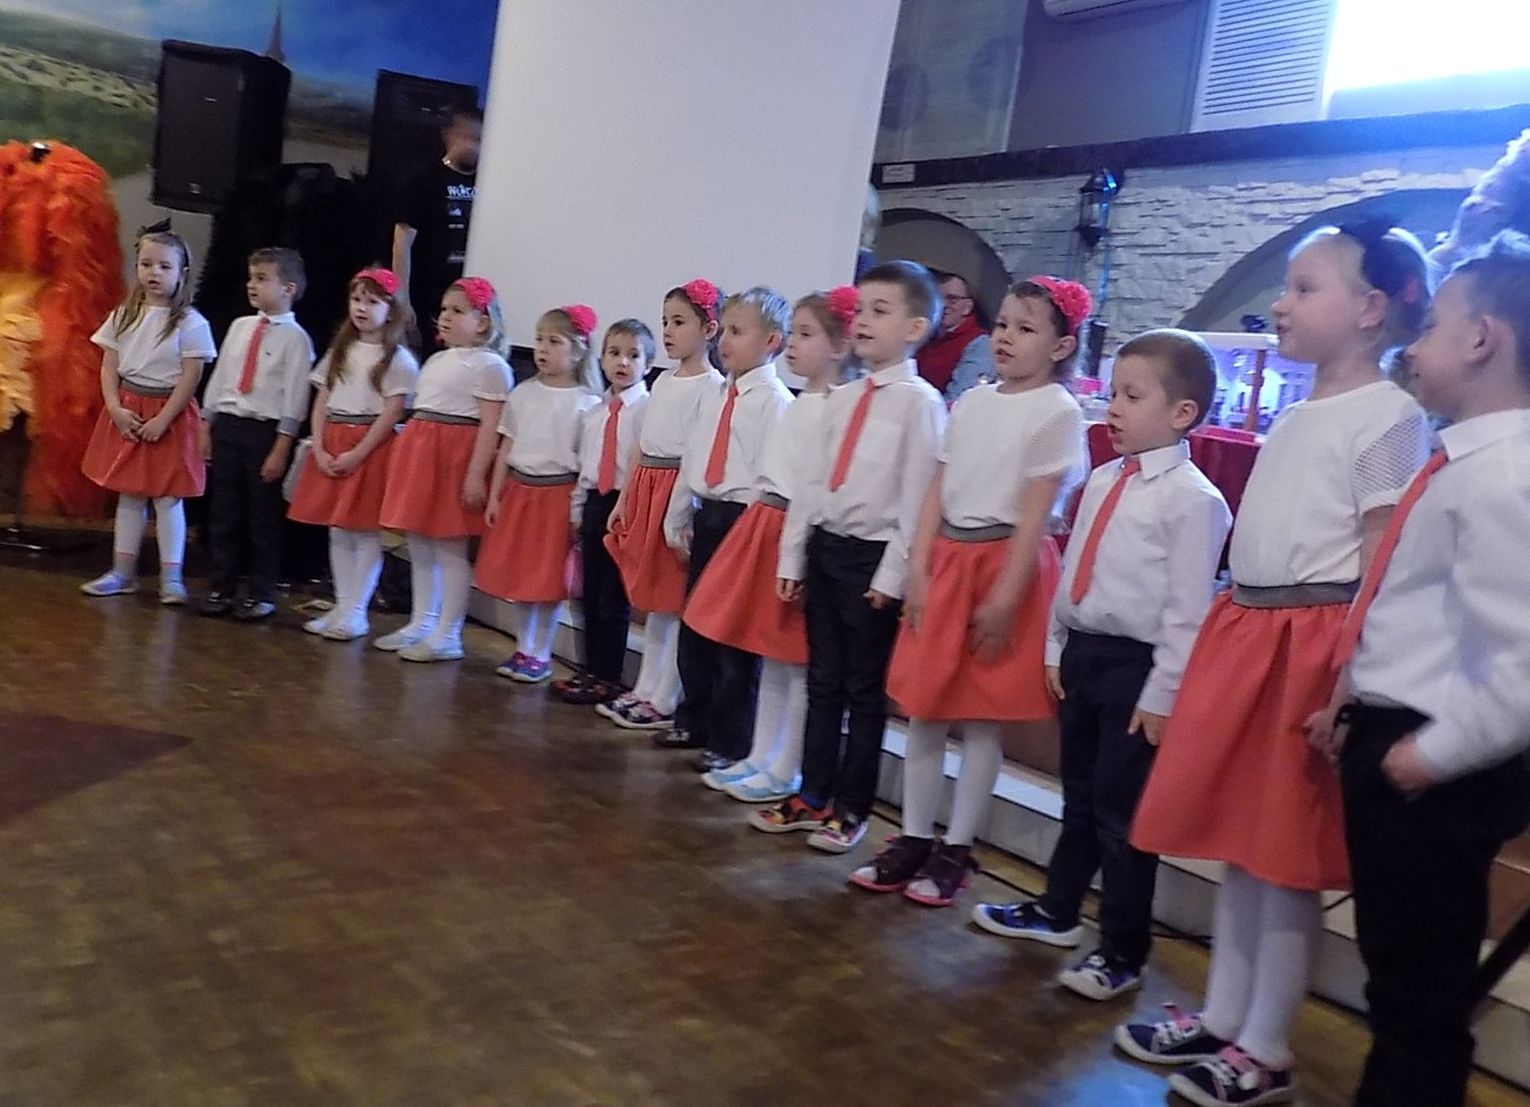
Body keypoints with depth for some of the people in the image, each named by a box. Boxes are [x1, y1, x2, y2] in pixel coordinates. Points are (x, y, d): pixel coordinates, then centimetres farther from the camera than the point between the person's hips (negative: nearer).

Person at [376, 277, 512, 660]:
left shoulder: (489, 366, -10)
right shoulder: (436, 361, 18)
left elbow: (491, 425, -17)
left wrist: (476, 474, -23)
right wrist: (408, 460, 21)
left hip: (458, 457, -9)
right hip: (422, 454, 9)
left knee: (450, 548, -3)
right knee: (419, 545, 13)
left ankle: (447, 635, 5)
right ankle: (420, 623, 24)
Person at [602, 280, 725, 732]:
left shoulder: (712, 386, -9)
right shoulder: (663, 381, 14)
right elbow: (642, 447, 16)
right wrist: (624, 499, 14)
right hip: (645, 492, 8)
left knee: (674, 602, -1)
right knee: (651, 600, 14)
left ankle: (664, 702, 7)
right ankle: (645, 690, 24)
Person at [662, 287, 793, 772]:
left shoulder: (775, 401, -11)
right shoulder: (714, 397, 14)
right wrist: (678, 522, 17)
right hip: (706, 518, 8)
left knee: (735, 635, 0)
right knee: (693, 625, 16)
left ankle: (729, 742, 10)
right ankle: (693, 722, 31)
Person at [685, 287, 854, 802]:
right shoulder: (799, 404, 15)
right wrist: (758, 529, 17)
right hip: (763, 526, 9)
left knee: (795, 662, 1)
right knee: (770, 657, 15)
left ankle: (782, 773, 9)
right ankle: (759, 759, 24)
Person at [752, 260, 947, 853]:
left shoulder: (920, 401, -10)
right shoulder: (842, 399, 11)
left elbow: (917, 497, -13)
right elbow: (813, 482, 12)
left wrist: (893, 575, -15)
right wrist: (792, 557, 11)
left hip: (873, 557, -6)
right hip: (825, 547, 7)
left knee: (865, 688, 6)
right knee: (822, 680, 14)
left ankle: (850, 808, 19)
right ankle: (813, 796, 27)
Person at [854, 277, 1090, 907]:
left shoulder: (1058, 412, -7)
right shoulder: (971, 404, 11)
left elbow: (1035, 514, -12)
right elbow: (938, 493, 10)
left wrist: (1005, 596, -16)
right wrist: (918, 570, 3)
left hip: (1004, 565, -6)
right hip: (947, 562, 6)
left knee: (982, 719, 3)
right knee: (922, 710, 9)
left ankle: (956, 851, 16)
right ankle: (912, 840, 20)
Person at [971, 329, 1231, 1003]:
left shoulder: (1192, 498, -15)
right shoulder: (1102, 481, 10)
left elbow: (1187, 608, -16)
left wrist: (1162, 695, -16)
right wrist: (1056, 648, 15)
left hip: (1135, 666, -7)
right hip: (1081, 655, 8)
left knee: (1120, 812, 2)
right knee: (1079, 796, 21)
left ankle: (1123, 954, 18)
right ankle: (1056, 912, 38)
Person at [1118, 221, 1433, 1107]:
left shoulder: (1389, 415, -10)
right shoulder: (1295, 417, 15)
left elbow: (1384, 566, -14)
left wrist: (1346, 688, -18)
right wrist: (1236, 636, 17)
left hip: (1311, 645, -8)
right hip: (1243, 632, 9)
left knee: (1287, 858, 2)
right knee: (1239, 842, 15)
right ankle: (1220, 1023, 29)